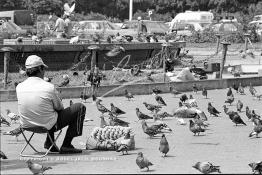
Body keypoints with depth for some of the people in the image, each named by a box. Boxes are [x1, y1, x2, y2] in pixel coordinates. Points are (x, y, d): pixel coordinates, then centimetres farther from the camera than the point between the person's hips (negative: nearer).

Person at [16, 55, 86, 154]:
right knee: (79, 107, 8)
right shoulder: (49, 87, -20)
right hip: (47, 126, -6)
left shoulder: (19, 87, -7)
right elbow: (60, 108, -5)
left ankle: (49, 142, 30)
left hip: (26, 126, 6)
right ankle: (66, 145, 7)